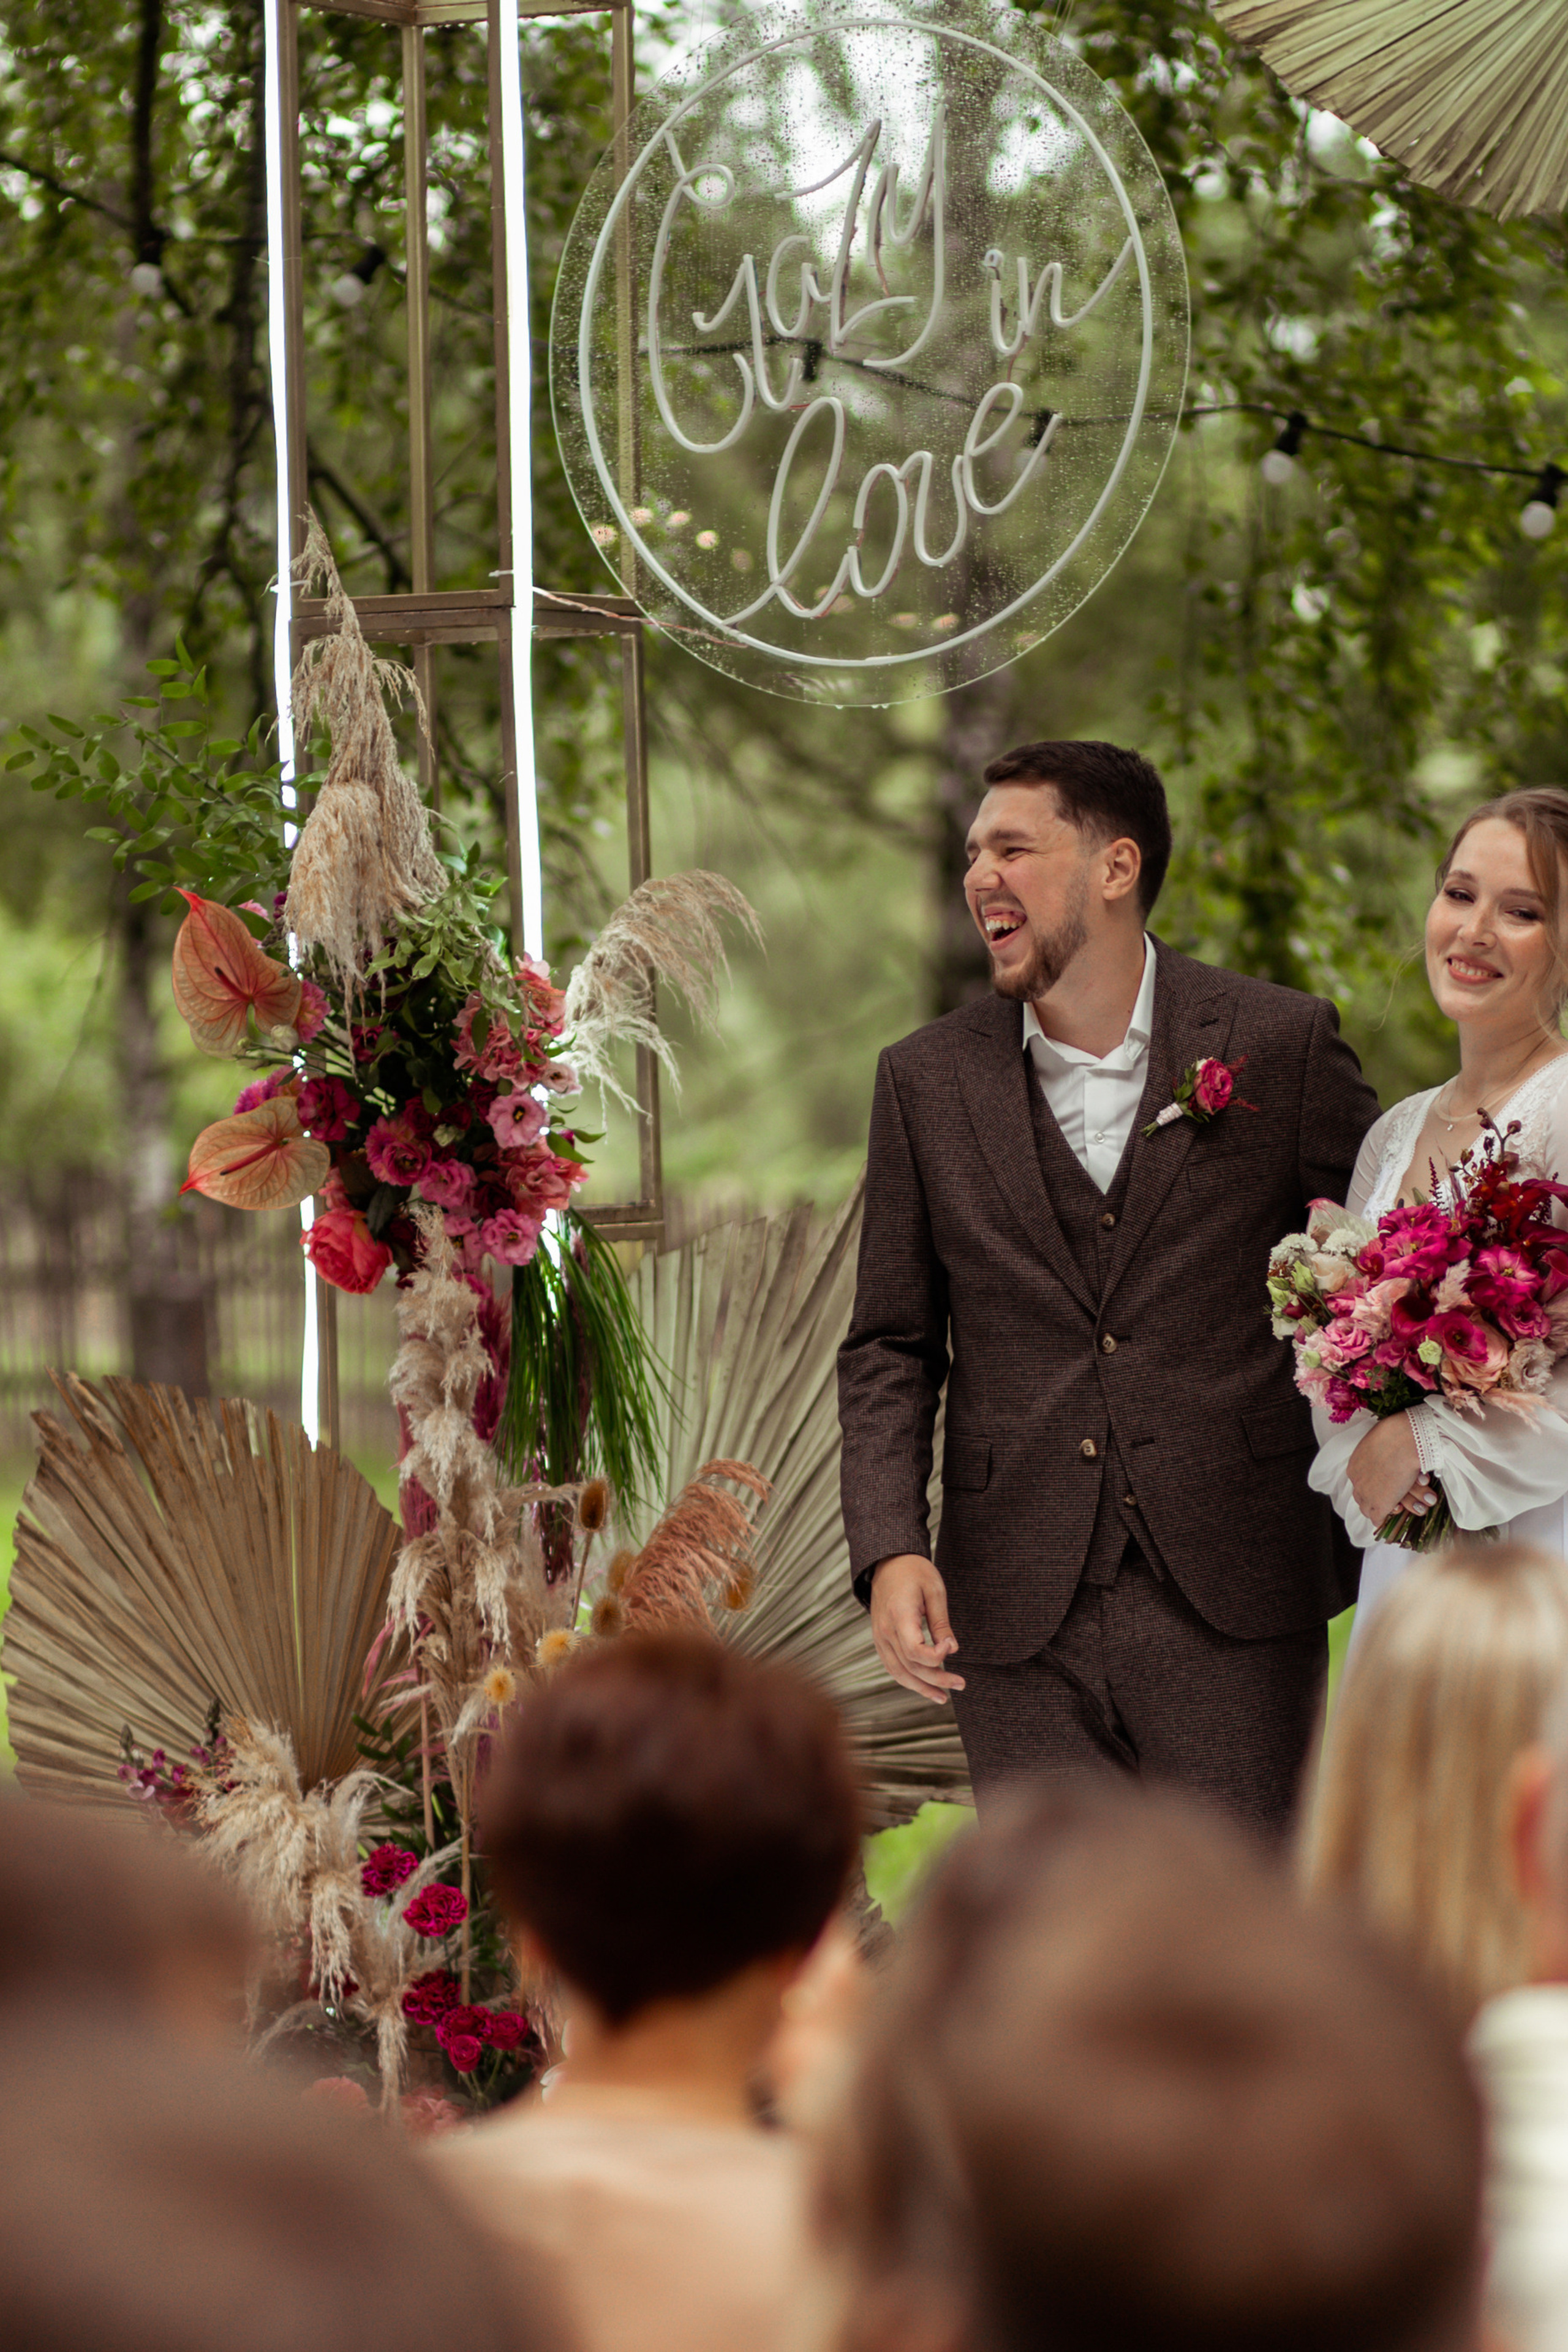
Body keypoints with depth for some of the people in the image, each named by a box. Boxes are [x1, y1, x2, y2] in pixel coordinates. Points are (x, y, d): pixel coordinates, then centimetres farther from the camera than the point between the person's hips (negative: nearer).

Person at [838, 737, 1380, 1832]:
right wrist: (889, 1550, -5)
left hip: (1230, 1605, -2)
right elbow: (889, 1346, 10)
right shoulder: (928, 1081, 7)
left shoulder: (1284, 1043, 0)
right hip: (1017, 1616, 2)